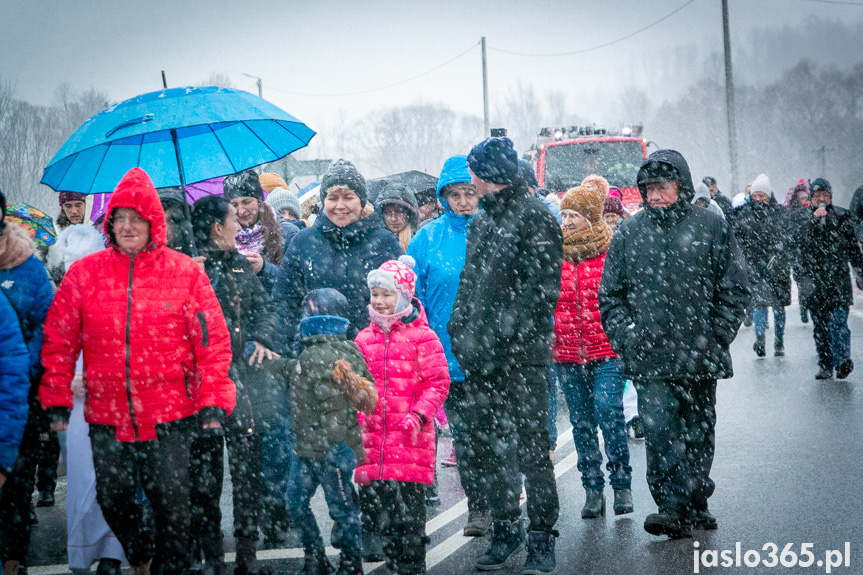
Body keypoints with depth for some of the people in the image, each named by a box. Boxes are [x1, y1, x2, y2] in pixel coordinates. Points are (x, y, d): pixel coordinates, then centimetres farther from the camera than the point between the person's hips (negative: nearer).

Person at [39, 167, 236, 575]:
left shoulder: (184, 272, -1)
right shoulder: (84, 274, 3)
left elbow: (212, 341, -1)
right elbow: (58, 342, 6)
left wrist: (213, 402, -7)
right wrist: (57, 401, 2)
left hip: (170, 416, -2)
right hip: (107, 416, 2)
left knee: (171, 504, 0)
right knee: (112, 501, 12)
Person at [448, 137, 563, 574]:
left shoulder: (535, 216, -6)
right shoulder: (481, 221, 19)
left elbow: (541, 287, -13)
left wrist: (502, 335, -18)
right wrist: (460, 332, 7)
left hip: (521, 356, -8)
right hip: (479, 358, 8)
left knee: (531, 446, -5)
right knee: (486, 447, 10)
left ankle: (542, 538, 3)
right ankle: (504, 530, 22)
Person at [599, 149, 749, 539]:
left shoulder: (712, 228, 4)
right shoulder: (629, 233, 7)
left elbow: (734, 289, 7)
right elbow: (610, 295, 11)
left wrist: (716, 337, -3)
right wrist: (626, 337, -1)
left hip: (700, 359, 1)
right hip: (649, 358, 0)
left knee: (698, 433, 10)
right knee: (660, 431, -12)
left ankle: (694, 504, 23)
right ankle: (672, 508, -13)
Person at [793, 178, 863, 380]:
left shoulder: (842, 217, 7)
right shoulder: (803, 218, 4)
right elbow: (799, 242, -15)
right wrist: (814, 221, -25)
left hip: (839, 278, -1)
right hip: (814, 281, 1)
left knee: (838, 320, -15)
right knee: (820, 325, 4)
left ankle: (842, 359, -24)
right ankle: (825, 365, 9)